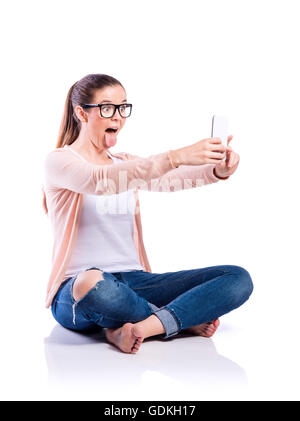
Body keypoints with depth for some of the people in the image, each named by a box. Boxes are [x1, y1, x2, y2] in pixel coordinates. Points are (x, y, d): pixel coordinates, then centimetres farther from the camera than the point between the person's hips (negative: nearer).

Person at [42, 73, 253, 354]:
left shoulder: (126, 164, 17)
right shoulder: (59, 161, -2)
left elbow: (167, 180, -3)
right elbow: (100, 182, -25)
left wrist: (218, 170, -24)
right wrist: (177, 156, -35)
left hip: (134, 281, 5)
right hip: (76, 291, -5)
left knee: (239, 278, -10)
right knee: (94, 283, -43)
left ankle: (134, 328, -25)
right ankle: (183, 319, -15)